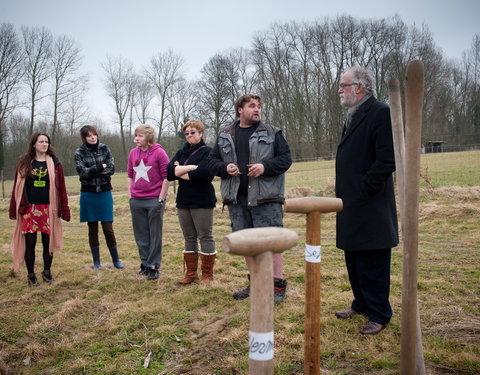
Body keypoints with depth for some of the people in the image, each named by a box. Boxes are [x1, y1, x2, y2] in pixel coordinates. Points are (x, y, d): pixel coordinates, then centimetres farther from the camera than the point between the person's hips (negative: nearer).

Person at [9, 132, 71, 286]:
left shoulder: (54, 163, 3)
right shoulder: (24, 162, 4)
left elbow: (61, 187, 1)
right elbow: (17, 186, 5)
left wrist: (65, 209, -3)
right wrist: (13, 208, 0)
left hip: (48, 209, 0)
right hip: (29, 209, 0)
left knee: (48, 241, 6)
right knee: (29, 242, 4)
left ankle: (47, 272, 23)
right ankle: (31, 275, 18)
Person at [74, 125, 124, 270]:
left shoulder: (104, 148, 3)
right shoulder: (80, 152, 0)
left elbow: (112, 169, -7)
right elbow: (82, 171, -14)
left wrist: (92, 171, -13)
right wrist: (101, 167, -12)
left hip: (105, 193, 0)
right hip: (88, 194, 0)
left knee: (108, 228, -1)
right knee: (93, 229, 8)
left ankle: (116, 260, 13)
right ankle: (96, 261, 19)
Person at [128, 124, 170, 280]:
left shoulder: (159, 152, -7)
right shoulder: (133, 153, 8)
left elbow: (167, 176, -8)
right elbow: (130, 175, 15)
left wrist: (161, 199, -10)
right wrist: (130, 196, 9)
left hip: (154, 201, -5)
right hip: (137, 201, 5)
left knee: (155, 235, 5)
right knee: (141, 235, 12)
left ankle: (154, 266, 14)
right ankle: (145, 263, 26)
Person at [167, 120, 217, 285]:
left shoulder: (207, 152, -5)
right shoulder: (181, 152, 13)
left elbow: (204, 173, -22)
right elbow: (168, 171, -1)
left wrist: (180, 172, -8)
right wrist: (191, 167, -15)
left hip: (202, 201, -6)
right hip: (183, 201, 6)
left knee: (205, 236, 2)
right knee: (189, 237, 12)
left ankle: (207, 274, 12)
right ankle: (191, 273, 22)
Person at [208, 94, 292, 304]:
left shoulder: (272, 133, 4)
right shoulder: (225, 136, 12)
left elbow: (285, 158, 0)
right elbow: (212, 161, 14)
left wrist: (266, 167, -16)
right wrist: (225, 168, -7)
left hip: (265, 198, -3)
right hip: (237, 199, 4)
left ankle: (278, 285, 6)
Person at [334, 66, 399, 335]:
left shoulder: (381, 113, -13)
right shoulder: (353, 116, 16)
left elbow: (387, 160, -20)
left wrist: (364, 191, -19)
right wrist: (344, 194, 13)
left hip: (371, 208, -10)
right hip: (352, 206, 10)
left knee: (373, 264, 2)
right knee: (354, 260, 19)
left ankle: (379, 315, 17)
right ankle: (361, 305, 34)